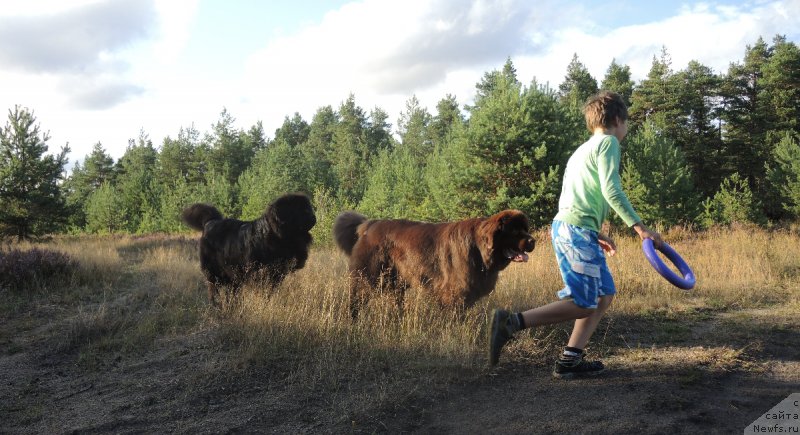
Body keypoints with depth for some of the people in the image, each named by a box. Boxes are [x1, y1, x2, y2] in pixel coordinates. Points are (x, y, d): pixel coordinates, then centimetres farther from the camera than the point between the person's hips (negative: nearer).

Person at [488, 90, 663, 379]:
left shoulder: (583, 149, 27)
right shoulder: (608, 142, 0)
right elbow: (611, 190, -14)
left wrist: (595, 234, 26)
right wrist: (639, 227, -12)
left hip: (563, 226, 10)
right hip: (578, 230, -10)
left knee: (605, 294, 13)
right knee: (582, 304, -7)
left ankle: (570, 361, 8)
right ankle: (511, 322, -14)